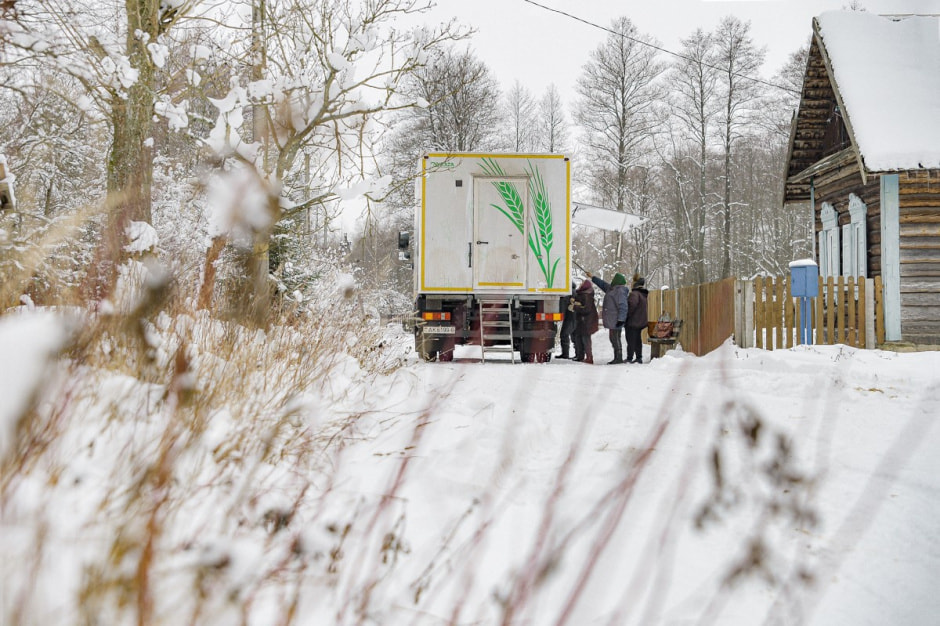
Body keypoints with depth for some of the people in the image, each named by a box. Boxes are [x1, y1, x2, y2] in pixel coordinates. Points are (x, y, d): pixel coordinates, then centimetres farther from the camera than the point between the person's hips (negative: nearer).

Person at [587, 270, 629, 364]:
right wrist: (593, 277, 39)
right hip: (612, 320, 10)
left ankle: (619, 358, -7)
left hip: (616, 320, -10)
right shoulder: (612, 288, 16)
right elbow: (603, 284, 33)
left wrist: (621, 319, -26)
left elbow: (623, 306, -21)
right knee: (613, 338, 13)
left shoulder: (620, 291, -15)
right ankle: (617, 358, 17)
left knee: (615, 338, -9)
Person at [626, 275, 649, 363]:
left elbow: (632, 304, -34)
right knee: (638, 339, 16)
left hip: (633, 321, -9)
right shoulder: (644, 294, 11)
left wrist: (627, 314, -22)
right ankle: (639, 357, 19)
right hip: (641, 321, 9)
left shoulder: (635, 293, -19)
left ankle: (630, 358, -2)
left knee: (631, 340, -3)